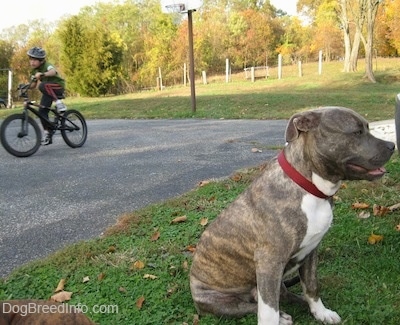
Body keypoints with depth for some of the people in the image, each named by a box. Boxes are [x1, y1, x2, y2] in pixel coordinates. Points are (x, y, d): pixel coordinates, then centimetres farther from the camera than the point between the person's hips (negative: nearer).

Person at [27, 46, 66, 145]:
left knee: (43, 86, -38)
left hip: (58, 86, -7)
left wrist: (43, 74, -60)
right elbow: (33, 84, 5)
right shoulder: (35, 70, 3)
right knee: (42, 110, -5)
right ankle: (47, 133, 5)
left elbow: (53, 71, -42)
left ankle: (58, 102, -26)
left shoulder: (46, 65, -18)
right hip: (48, 91, 7)